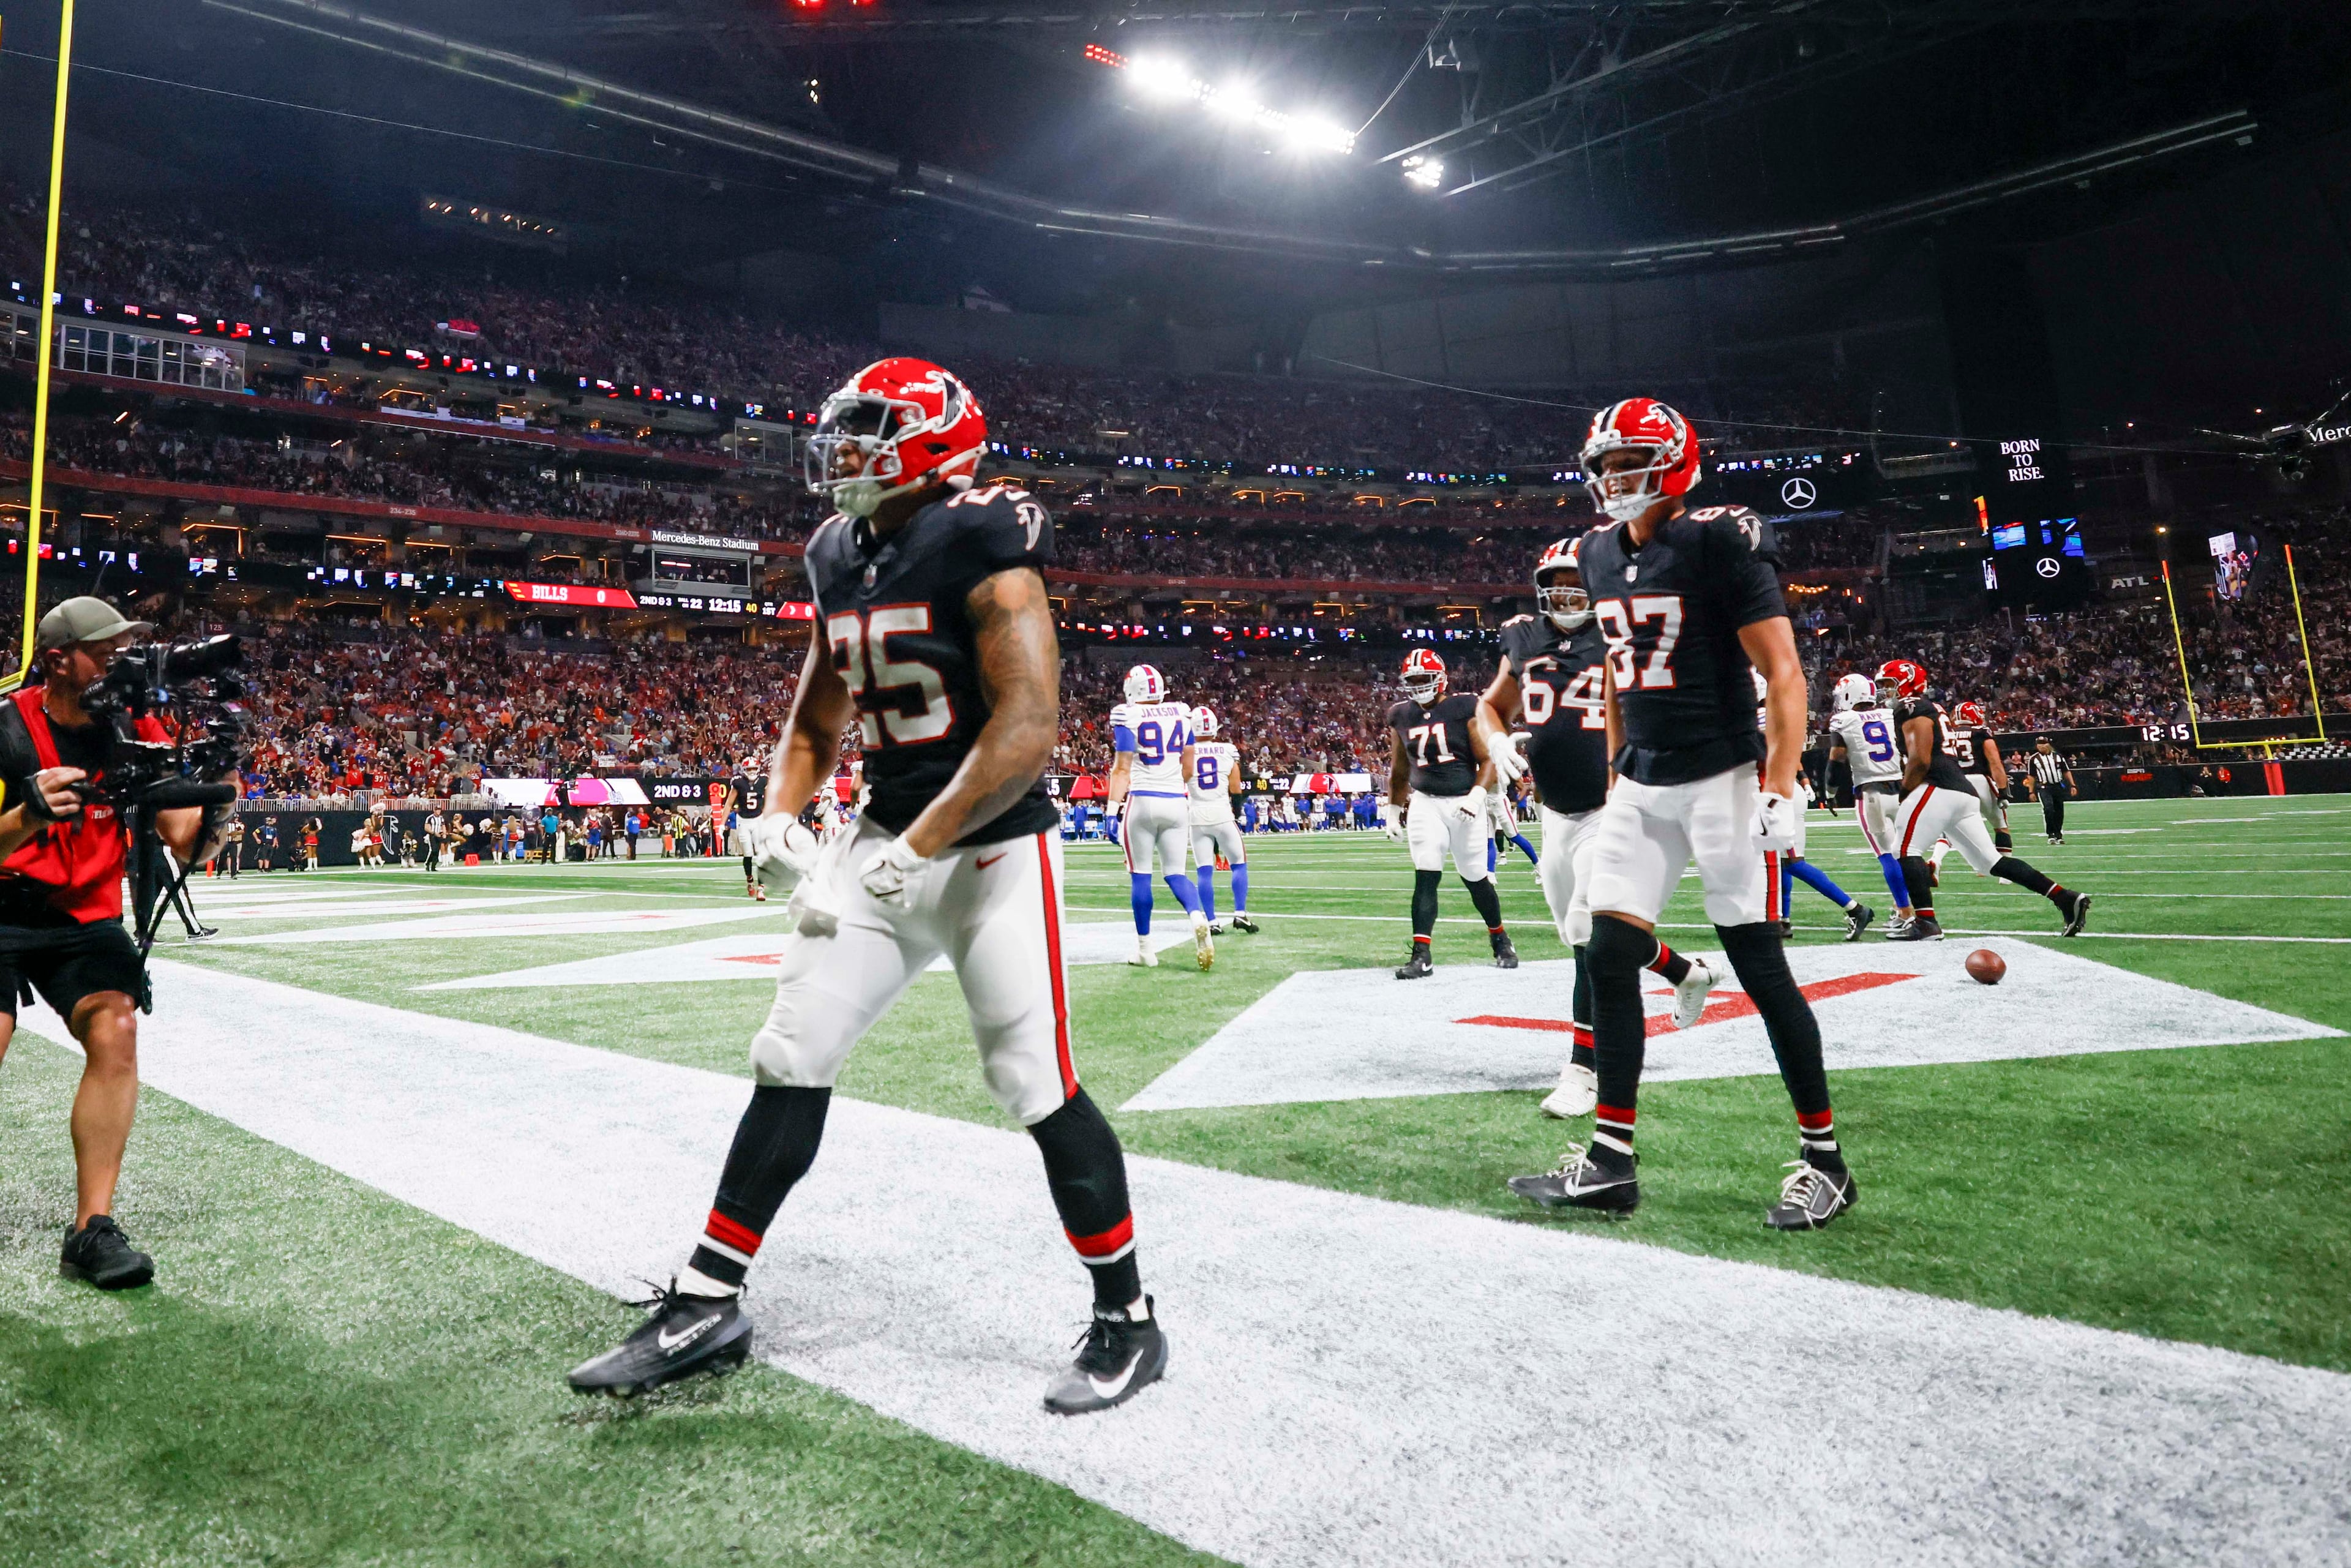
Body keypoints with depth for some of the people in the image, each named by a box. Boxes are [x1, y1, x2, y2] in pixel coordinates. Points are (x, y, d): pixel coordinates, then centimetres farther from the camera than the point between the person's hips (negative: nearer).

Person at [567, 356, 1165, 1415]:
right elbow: (819, 712, 19)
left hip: (991, 850, -7)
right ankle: (707, 1308, 20)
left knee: (1035, 1086, -4)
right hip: (885, 838, 8)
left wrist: (917, 847, -24)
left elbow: (1029, 725, -23)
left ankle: (1128, 1324, 15)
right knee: (790, 1060, 6)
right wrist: (778, 814, 2)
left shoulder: (980, 544, -15)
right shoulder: (841, 557, 10)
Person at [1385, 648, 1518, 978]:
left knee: (1476, 878, 8)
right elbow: (1399, 770, 19)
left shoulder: (1465, 709, -7)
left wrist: (1477, 796, -20)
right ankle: (1421, 956, -10)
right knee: (1426, 877, -9)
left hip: (1464, 802, -2)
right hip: (1425, 803, 2)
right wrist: (1394, 811, 21)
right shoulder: (1402, 717, 7)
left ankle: (1499, 939, 31)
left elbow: (1488, 760, -6)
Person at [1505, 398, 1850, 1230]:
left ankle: (1824, 1161, 15)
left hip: (1721, 779, -7)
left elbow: (1784, 674, -14)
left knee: (1761, 967, -1)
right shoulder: (1600, 553, 9)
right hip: (1642, 786, 7)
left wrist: (1779, 790, -21)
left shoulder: (1720, 543, -12)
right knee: (1609, 959, 2)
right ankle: (1611, 1161, 10)